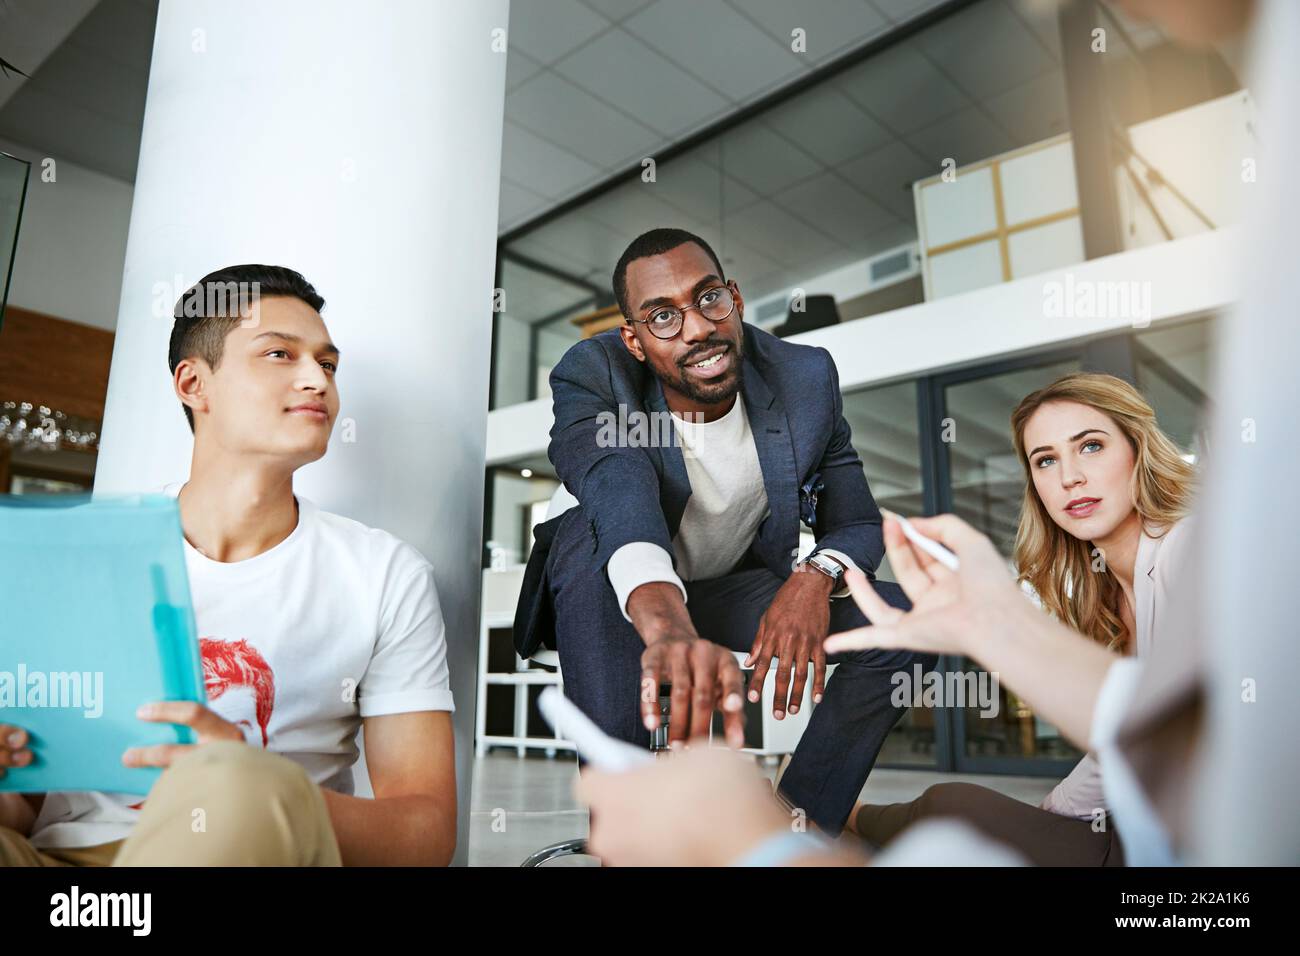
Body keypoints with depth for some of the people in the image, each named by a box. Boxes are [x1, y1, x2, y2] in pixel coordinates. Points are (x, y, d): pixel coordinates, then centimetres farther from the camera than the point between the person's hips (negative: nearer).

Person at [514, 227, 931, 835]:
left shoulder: (806, 379, -15)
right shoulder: (591, 378, -25)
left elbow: (857, 523, -7)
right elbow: (623, 503, -45)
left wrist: (817, 576, -31)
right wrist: (672, 631, -65)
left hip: (737, 589, 3)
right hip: (613, 599, -2)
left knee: (897, 617, -18)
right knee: (594, 530, -36)